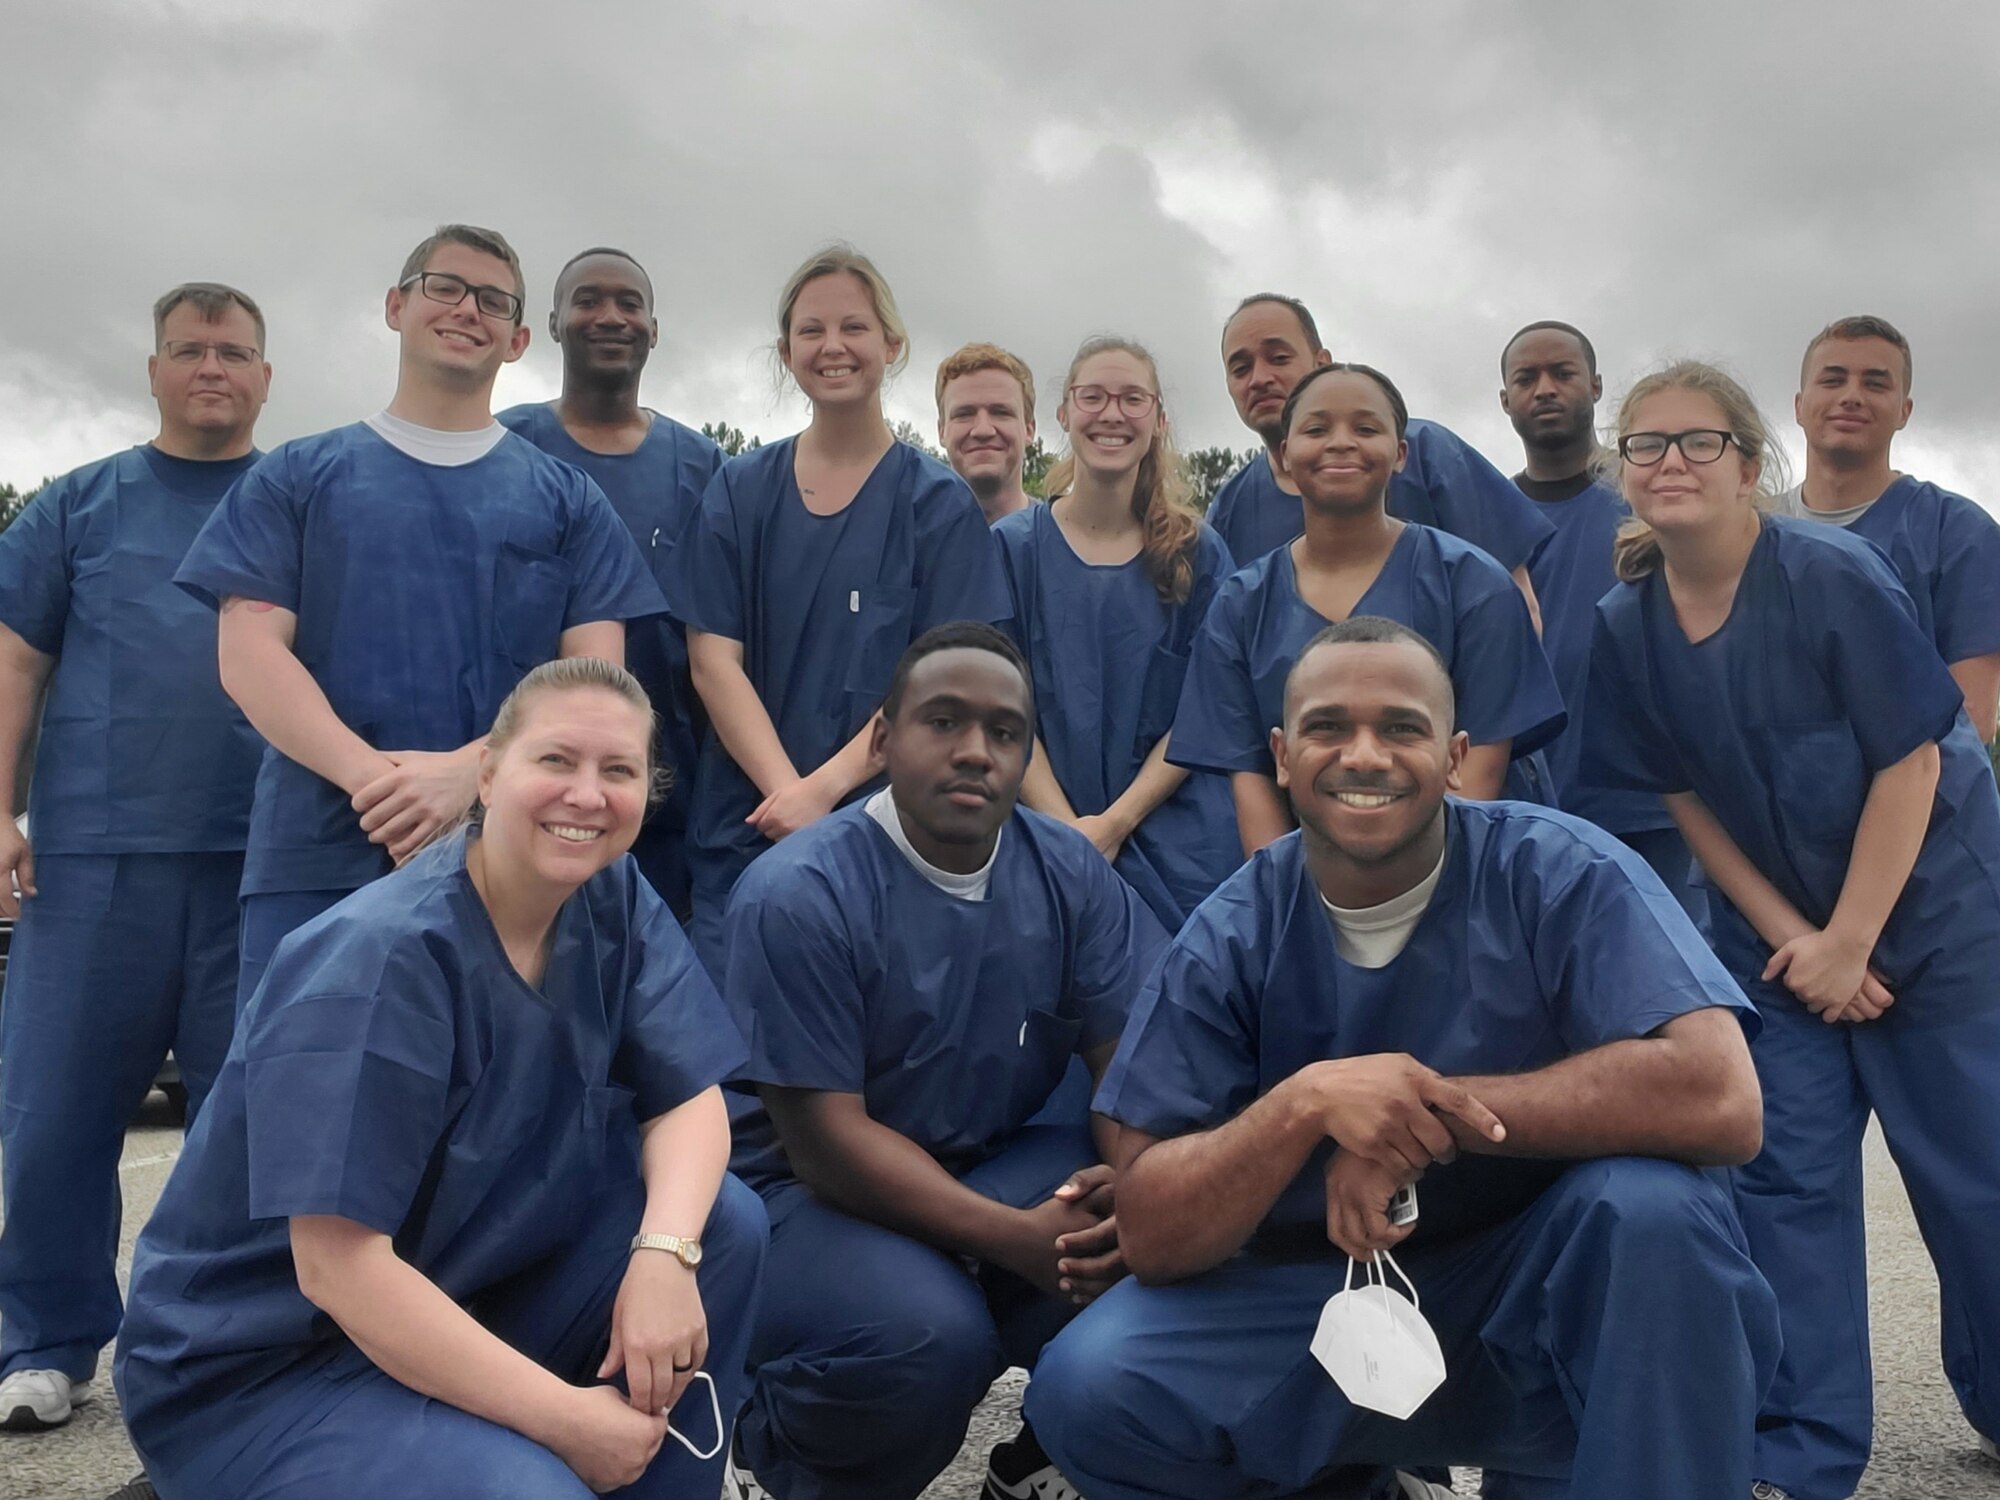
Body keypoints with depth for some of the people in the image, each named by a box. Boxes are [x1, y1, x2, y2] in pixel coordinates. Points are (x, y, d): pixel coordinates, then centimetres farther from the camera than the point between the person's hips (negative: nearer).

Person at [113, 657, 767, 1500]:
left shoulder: (615, 901, -4)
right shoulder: (382, 958, -24)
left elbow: (690, 1098, -4)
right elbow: (337, 1268, -27)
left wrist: (664, 1249, -25)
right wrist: (566, 1417, -25)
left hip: (468, 1296, 7)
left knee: (725, 1224, -12)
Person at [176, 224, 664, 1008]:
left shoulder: (567, 499, 12)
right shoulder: (296, 476, 12)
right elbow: (249, 653, 1)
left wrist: (467, 771, -15)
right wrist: (372, 776, -16)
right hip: (315, 858, 0)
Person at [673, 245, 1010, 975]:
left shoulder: (938, 501, 2)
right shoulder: (739, 491, 7)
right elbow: (713, 660, 0)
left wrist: (825, 787, -16)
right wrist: (787, 790, -13)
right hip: (744, 828, 2)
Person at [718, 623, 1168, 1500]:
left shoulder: (1070, 873, -4)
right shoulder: (798, 895, -20)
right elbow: (825, 1139, -21)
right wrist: (1021, 1240, -28)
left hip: (1003, 1161, 5)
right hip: (808, 1192, -4)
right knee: (930, 1337, -32)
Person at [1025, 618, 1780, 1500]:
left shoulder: (1560, 872, -13)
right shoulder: (1229, 941, -8)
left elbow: (1718, 1099, -27)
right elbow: (1150, 1236, -12)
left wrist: (1429, 1104, -26)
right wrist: (1308, 1103, -30)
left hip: (1538, 1303, -2)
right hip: (1323, 1300, 3)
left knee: (1652, 1207, -32)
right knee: (1087, 1391, -20)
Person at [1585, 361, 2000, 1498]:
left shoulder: (1834, 576, -19)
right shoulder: (1627, 625, -8)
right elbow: (1686, 797, 0)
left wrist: (1850, 941, -15)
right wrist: (1786, 938, -7)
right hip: (1774, 929, 3)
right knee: (1785, 1175, 3)